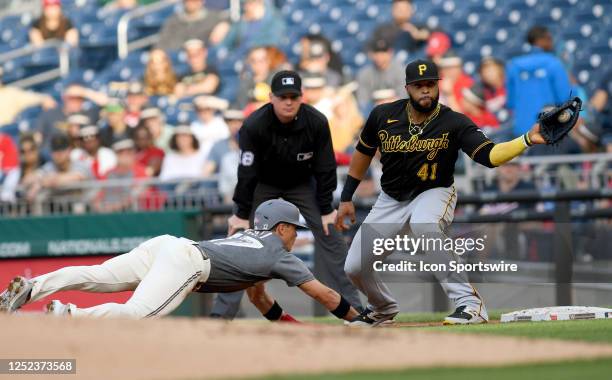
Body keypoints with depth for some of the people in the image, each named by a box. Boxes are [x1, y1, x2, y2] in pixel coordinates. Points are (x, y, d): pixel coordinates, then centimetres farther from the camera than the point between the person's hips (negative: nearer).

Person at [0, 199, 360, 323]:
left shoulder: (251, 238, 37)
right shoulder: (278, 255, 15)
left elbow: (258, 297, 47)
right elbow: (323, 293, 17)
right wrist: (357, 319, 28)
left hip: (164, 246, 8)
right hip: (185, 262, -8)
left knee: (93, 277, -7)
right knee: (135, 314, -25)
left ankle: (31, 287, -24)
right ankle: (65, 315, -41)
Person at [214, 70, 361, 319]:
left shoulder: (317, 123, -24)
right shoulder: (254, 126, -29)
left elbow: (325, 168, -14)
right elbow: (247, 173, -23)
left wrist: (326, 210, -11)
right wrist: (242, 214, -20)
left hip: (302, 184, 1)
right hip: (262, 185, -1)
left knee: (329, 235, -8)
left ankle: (351, 306, -1)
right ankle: (222, 313, -7)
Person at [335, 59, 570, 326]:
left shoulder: (454, 123, -19)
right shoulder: (384, 116, -10)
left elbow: (488, 155, -31)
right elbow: (363, 153, 7)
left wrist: (528, 139, -46)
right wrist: (346, 198, 9)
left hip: (434, 194, -4)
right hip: (391, 199, 4)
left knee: (424, 225, -41)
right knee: (354, 267, -1)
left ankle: (469, 303, -35)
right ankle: (383, 308, 35)